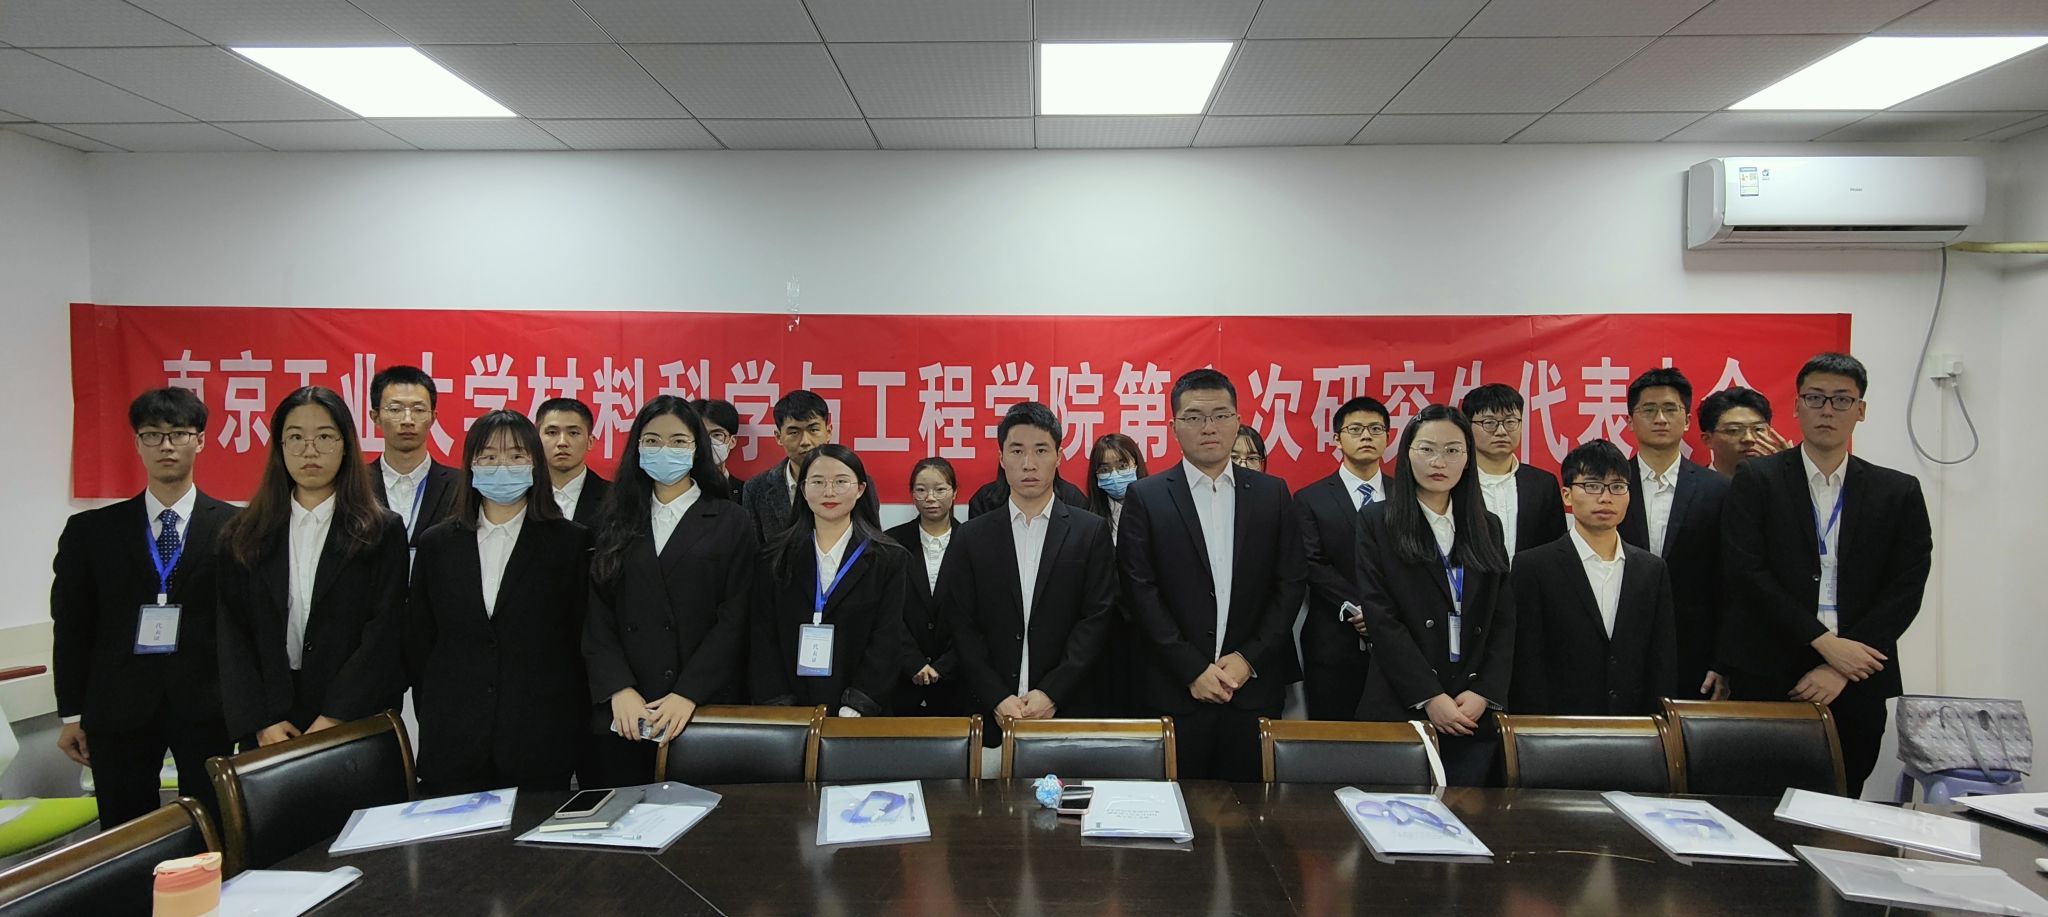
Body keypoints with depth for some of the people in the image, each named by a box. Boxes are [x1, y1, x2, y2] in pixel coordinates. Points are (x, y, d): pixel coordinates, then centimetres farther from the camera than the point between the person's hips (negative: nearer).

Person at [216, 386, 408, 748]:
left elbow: (382, 636, -8)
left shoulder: (384, 531, -2)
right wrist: (260, 722, -7)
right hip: (266, 730, 2)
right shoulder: (244, 536, 6)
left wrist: (333, 720, -14)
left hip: (355, 721, -2)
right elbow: (232, 635, 3)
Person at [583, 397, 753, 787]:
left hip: (705, 708, -2)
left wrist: (688, 695, -13)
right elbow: (596, 616, 5)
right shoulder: (614, 521, 11)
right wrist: (619, 689, -9)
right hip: (621, 714, 2)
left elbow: (733, 619, -3)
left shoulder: (731, 522, 4)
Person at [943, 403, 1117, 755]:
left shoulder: (1091, 531, 2)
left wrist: (1052, 693, -12)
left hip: (1068, 710, -1)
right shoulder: (973, 536, 6)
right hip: (994, 715, 1)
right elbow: (962, 626, 2)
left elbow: (1097, 619, -3)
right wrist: (997, 698, -9)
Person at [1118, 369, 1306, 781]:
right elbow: (1140, 591, -5)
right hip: (1174, 692, -2)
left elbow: (1291, 583, 5)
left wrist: (1249, 659, -5)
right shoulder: (1145, 497, 0)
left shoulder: (1272, 493, 7)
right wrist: (1192, 669, -10)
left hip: (1254, 688, 2)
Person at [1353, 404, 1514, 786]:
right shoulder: (1376, 521, 1)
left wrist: (1484, 693, -6)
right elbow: (1381, 618, -7)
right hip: (1402, 708, -3)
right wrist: (1429, 697, -13)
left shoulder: (1488, 527, 12)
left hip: (1477, 712, 3)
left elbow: (1504, 619, 8)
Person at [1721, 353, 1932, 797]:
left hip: (1857, 682, 2)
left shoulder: (1899, 492, 9)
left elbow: (1906, 590, 2)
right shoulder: (1757, 479, 2)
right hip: (1767, 678, -2)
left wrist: (1841, 669, -8)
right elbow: (1746, 572, -7)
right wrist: (1824, 641, -13)